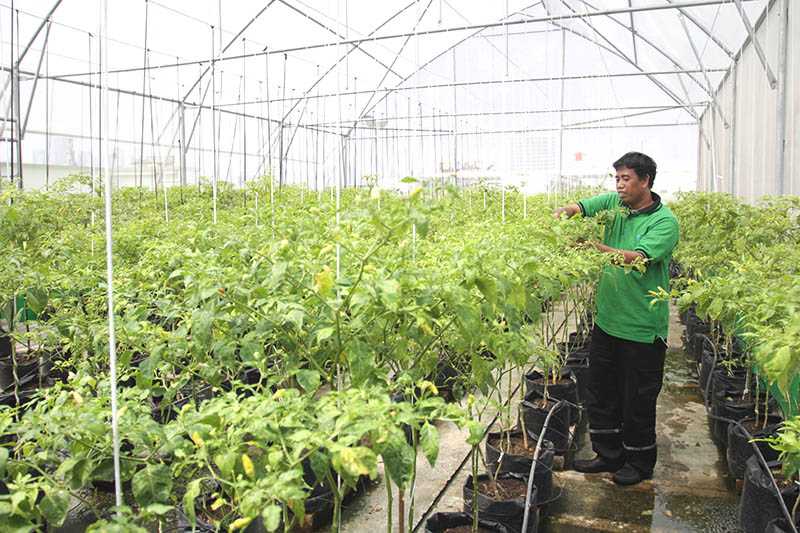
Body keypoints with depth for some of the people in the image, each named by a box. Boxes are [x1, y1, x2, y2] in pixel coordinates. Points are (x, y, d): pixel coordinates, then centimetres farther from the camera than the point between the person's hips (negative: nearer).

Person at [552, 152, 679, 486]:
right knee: (600, 392, 15)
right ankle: (608, 454, 32)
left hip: (642, 328, -6)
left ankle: (640, 462, 27)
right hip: (607, 319, 6)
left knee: (638, 399, 7)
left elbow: (639, 257, -27)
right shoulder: (614, 204, 5)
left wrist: (598, 248, -39)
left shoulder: (664, 222, -13)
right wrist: (562, 213, -28)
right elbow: (580, 207, -5)